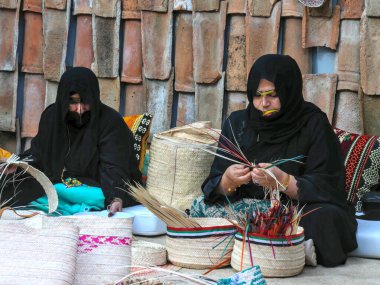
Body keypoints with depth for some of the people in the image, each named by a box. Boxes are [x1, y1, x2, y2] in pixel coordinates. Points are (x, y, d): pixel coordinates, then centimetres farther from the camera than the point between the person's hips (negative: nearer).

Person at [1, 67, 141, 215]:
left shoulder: (110, 121, -16)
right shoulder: (52, 116, 0)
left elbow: (113, 167, -25)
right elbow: (38, 152, 10)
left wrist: (116, 198, -42)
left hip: (97, 187, -4)